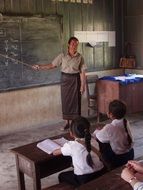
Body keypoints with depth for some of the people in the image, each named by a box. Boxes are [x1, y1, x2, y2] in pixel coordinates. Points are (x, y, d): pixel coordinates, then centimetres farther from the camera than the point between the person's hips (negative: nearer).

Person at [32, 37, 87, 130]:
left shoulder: (80, 57, -4)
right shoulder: (62, 56, -1)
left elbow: (82, 72, -5)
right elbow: (52, 65, 0)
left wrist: (83, 85, -8)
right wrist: (40, 67, -8)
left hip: (75, 80, -1)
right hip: (65, 80, 2)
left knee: (75, 101, 2)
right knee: (66, 101, 6)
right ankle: (68, 123, 18)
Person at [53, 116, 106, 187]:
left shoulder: (71, 145, -10)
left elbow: (55, 153, 4)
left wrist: (65, 148, 24)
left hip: (84, 180, -5)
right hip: (101, 174, 6)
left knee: (61, 176, 24)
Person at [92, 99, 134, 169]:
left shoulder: (109, 128, -28)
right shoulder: (126, 122, -7)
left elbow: (96, 136, -10)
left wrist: (97, 131, 9)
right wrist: (102, 130, 1)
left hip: (118, 159, -7)